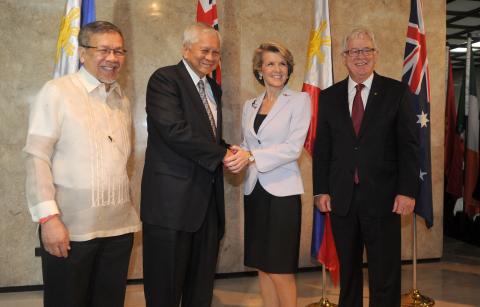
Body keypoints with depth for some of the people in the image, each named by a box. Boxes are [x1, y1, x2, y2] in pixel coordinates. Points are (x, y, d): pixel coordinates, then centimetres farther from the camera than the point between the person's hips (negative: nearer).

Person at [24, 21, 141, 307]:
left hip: (119, 227, 5)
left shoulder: (123, 101, 12)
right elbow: (37, 157, -10)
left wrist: (129, 211, 12)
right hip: (70, 228, -5)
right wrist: (48, 217, -16)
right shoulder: (57, 91, -6)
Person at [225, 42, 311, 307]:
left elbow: (293, 148, -13)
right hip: (255, 190, 5)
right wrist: (238, 157, -8)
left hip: (282, 191, -5)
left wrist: (252, 156, -22)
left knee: (280, 270, -2)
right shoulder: (250, 105, 13)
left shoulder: (299, 100, -3)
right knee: (262, 267, 11)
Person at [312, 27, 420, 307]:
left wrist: (408, 190, -9)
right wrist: (321, 190, 1)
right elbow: (321, 147, 7)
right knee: (347, 270, 15)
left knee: (385, 273, 6)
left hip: (383, 198, -2)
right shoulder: (329, 97, 8)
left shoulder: (397, 92, 1)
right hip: (341, 198, 3)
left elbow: (409, 145, -3)